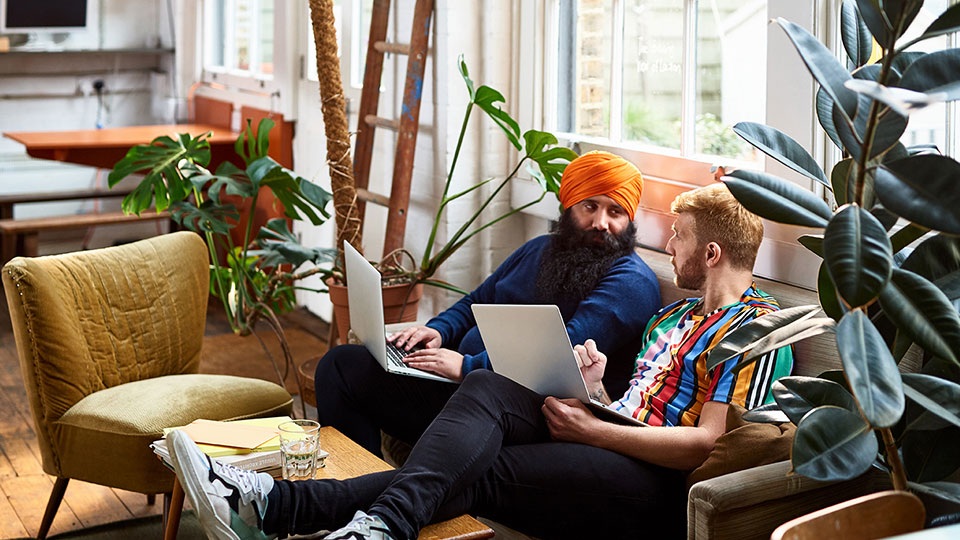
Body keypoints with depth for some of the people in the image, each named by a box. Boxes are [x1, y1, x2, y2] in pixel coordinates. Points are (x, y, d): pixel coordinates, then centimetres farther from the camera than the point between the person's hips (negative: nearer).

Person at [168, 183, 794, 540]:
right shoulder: (673, 315, 27)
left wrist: (590, 430, -14)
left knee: (474, 471, -24)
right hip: (613, 452, 7)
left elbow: (709, 443, -15)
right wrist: (593, 388, 2)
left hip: (654, 490, -7)